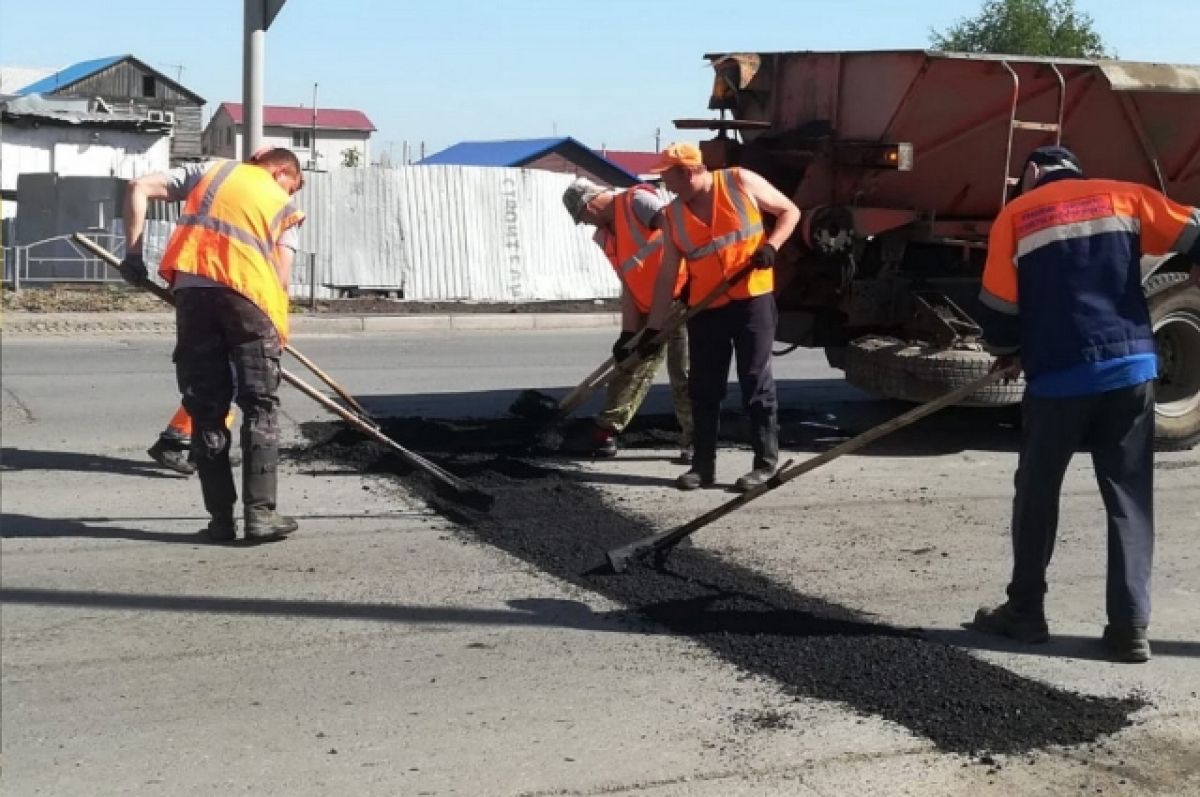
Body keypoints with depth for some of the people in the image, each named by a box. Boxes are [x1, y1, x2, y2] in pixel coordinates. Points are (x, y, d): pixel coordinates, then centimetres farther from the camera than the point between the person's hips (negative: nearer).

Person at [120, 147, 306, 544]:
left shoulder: (212, 170, 26)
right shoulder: (285, 206, 22)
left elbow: (139, 188, 15)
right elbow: (281, 277, 8)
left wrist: (133, 251, 14)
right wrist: (277, 328, 15)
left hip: (192, 287, 2)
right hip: (248, 292, -2)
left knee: (206, 408, 8)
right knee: (261, 406, 8)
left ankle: (221, 518, 8)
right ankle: (260, 513, 1)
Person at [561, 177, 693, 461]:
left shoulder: (637, 201, -11)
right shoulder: (605, 237, 12)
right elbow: (628, 285, 8)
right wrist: (628, 333, -1)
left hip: (682, 297, -8)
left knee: (683, 374, -8)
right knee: (631, 368, 11)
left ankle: (693, 440, 2)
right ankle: (606, 431, 21)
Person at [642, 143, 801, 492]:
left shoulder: (741, 182, -5)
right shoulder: (672, 215, 3)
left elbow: (790, 212, 4)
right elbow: (667, 275, 5)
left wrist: (771, 245, -13)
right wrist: (654, 327, 1)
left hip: (752, 300, -4)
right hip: (705, 309, 4)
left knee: (756, 382, -2)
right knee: (704, 387, 6)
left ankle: (766, 463, 4)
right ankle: (703, 465, 15)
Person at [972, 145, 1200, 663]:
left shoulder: (1015, 216, 6)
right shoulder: (1123, 196, 10)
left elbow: (999, 308, 3)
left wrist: (1007, 352, 21)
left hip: (1058, 376, -2)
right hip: (1131, 368, 2)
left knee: (1037, 492, 14)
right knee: (1130, 498, 8)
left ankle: (1025, 611, 23)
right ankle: (1130, 626, 7)